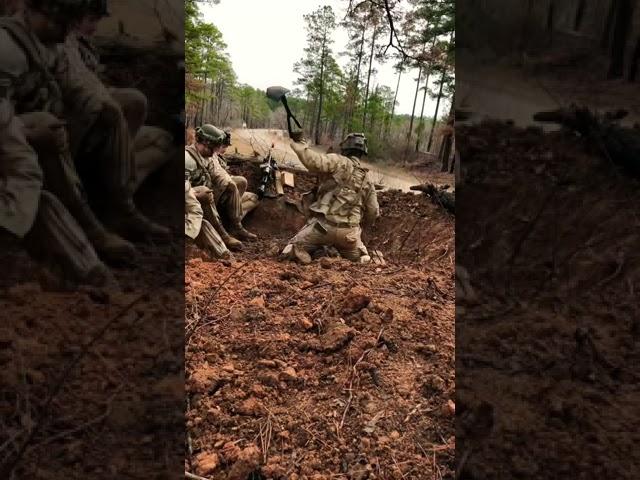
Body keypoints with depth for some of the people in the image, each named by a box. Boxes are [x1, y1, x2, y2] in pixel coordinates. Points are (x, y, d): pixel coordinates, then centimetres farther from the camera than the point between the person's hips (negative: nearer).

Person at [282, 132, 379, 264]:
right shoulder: (367, 180, 14)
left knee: (290, 250, 14)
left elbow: (313, 161, -20)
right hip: (349, 232, 4)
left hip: (323, 225, -3)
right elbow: (373, 212, 17)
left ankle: (300, 253, -18)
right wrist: (359, 223, 36)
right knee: (359, 259, 28)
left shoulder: (338, 162, -3)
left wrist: (297, 142, -7)